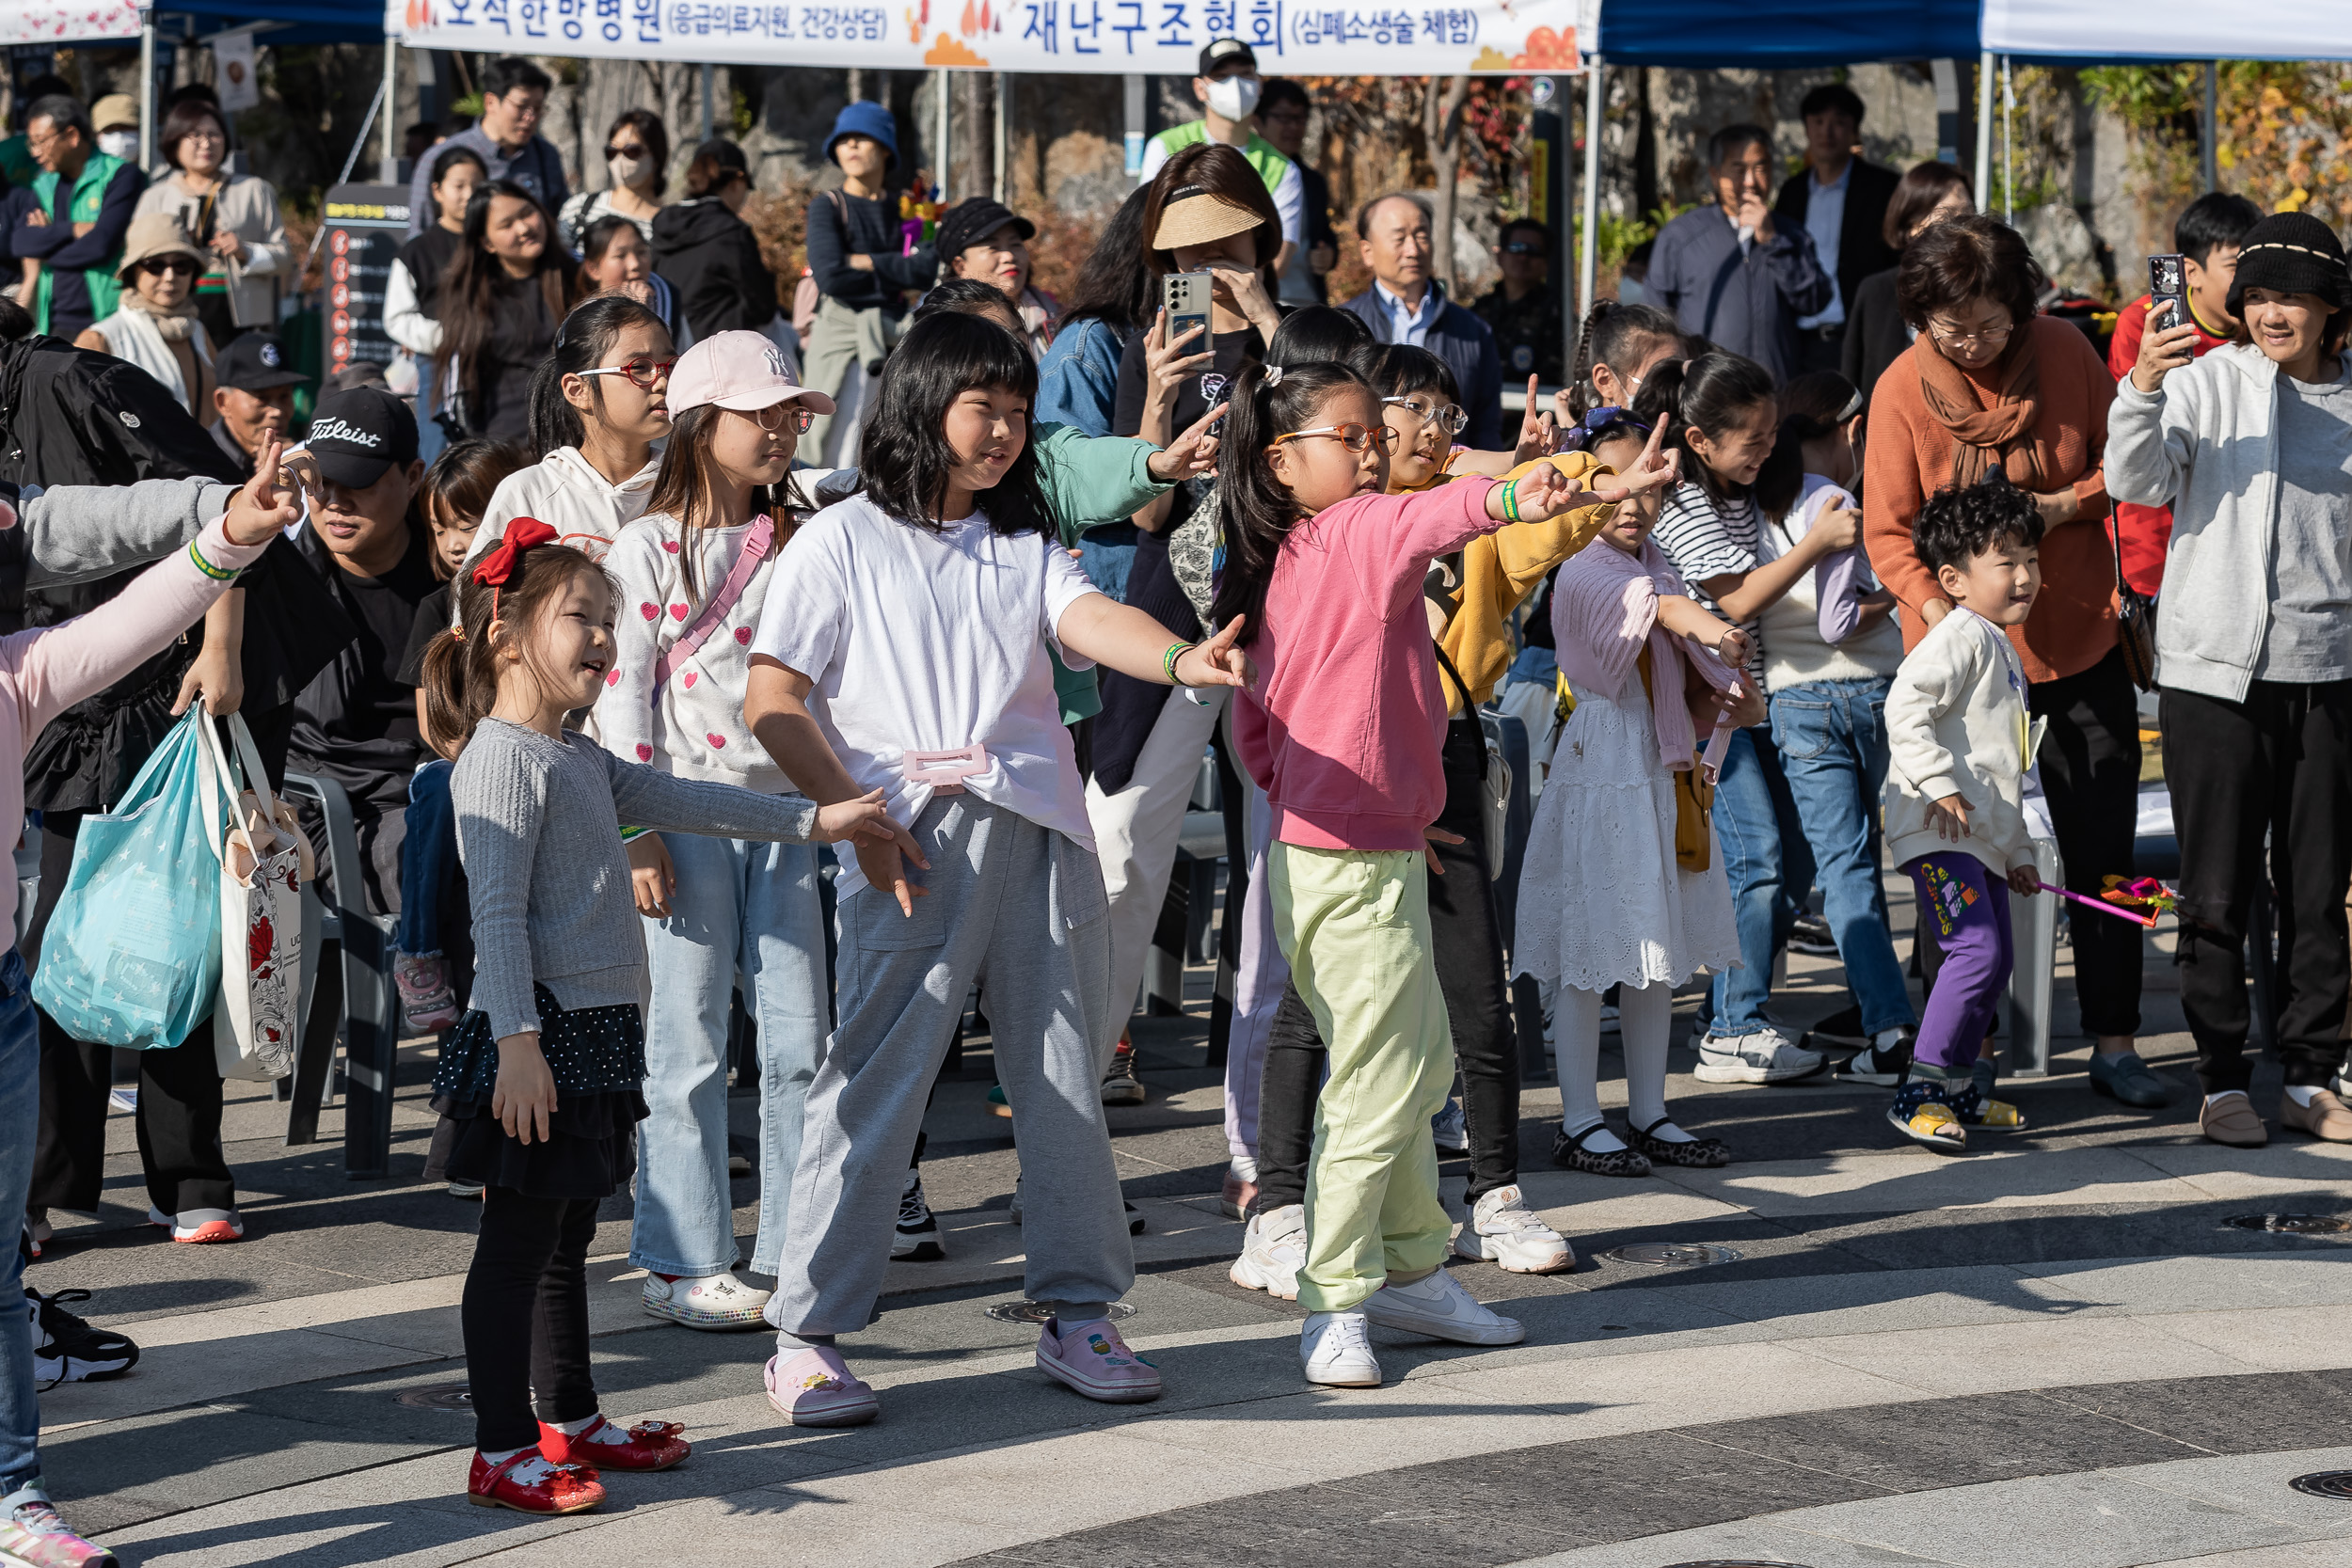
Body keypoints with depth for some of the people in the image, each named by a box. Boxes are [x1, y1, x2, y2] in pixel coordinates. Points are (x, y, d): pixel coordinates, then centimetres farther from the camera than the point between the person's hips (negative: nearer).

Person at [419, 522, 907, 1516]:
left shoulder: (580, 762, 17)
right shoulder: (502, 760, -14)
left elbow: (679, 800, 27)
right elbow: (496, 911, -20)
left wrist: (813, 821, 27)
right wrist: (517, 1040, -26)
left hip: (595, 1026, 10)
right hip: (543, 1033, -10)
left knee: (566, 1238, 18)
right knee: (519, 1240, -5)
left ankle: (570, 1422, 28)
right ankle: (502, 1452, -2)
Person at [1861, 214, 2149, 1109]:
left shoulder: (2065, 354, -4)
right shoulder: (1903, 390, -9)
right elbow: (1887, 531, -8)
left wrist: (2066, 503, -13)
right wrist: (1939, 606, -25)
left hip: (2081, 641, 2)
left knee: (2102, 854, 5)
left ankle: (2113, 1044, 15)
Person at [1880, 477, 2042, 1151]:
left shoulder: (2003, 652, 23)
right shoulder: (1959, 636, -9)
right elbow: (1905, 708, -23)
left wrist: (2018, 851, 29)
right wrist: (1938, 782, -28)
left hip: (1983, 835, 11)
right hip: (1939, 828, -10)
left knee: (1997, 957, 13)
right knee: (1977, 948, -18)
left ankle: (1958, 1087, 24)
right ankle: (1919, 1091, -15)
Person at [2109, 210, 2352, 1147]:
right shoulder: (2207, 382, 0)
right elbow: (2137, 482, -13)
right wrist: (2142, 389, -30)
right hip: (2214, 670, -3)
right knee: (2217, 892, 0)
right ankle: (2221, 1080, 8)